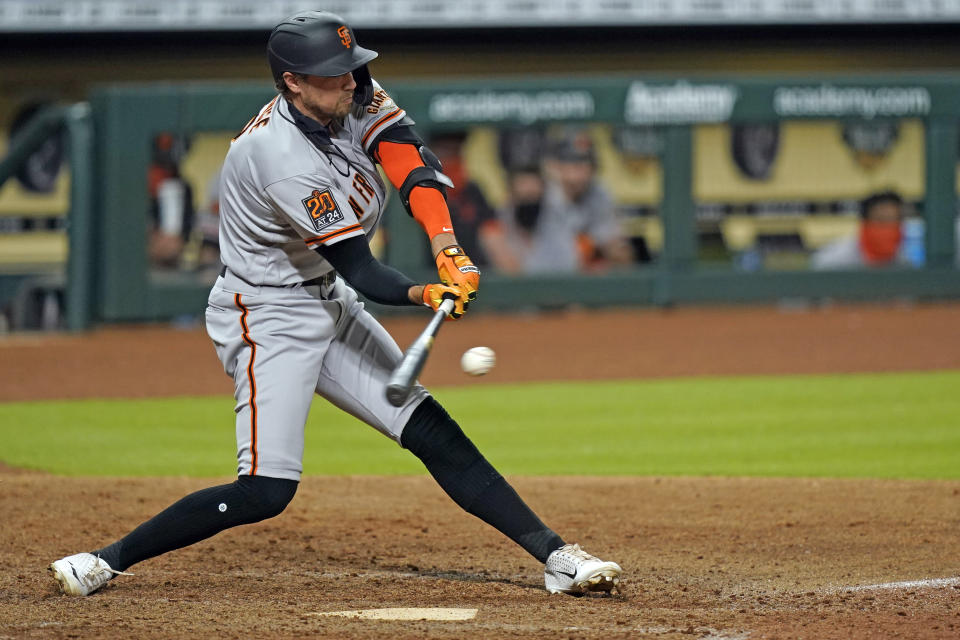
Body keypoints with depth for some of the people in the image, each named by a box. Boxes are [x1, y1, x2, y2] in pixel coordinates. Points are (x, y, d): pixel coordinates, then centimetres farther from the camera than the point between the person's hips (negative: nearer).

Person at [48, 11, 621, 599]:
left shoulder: (352, 98, -6)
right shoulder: (283, 159, -28)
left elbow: (410, 161, -18)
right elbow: (359, 269, -25)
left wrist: (447, 249, -33)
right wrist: (425, 295, -41)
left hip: (330, 306, 8)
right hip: (269, 319, -8)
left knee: (434, 432, 3)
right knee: (267, 491, -15)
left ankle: (554, 555, 2)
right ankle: (107, 560, -5)